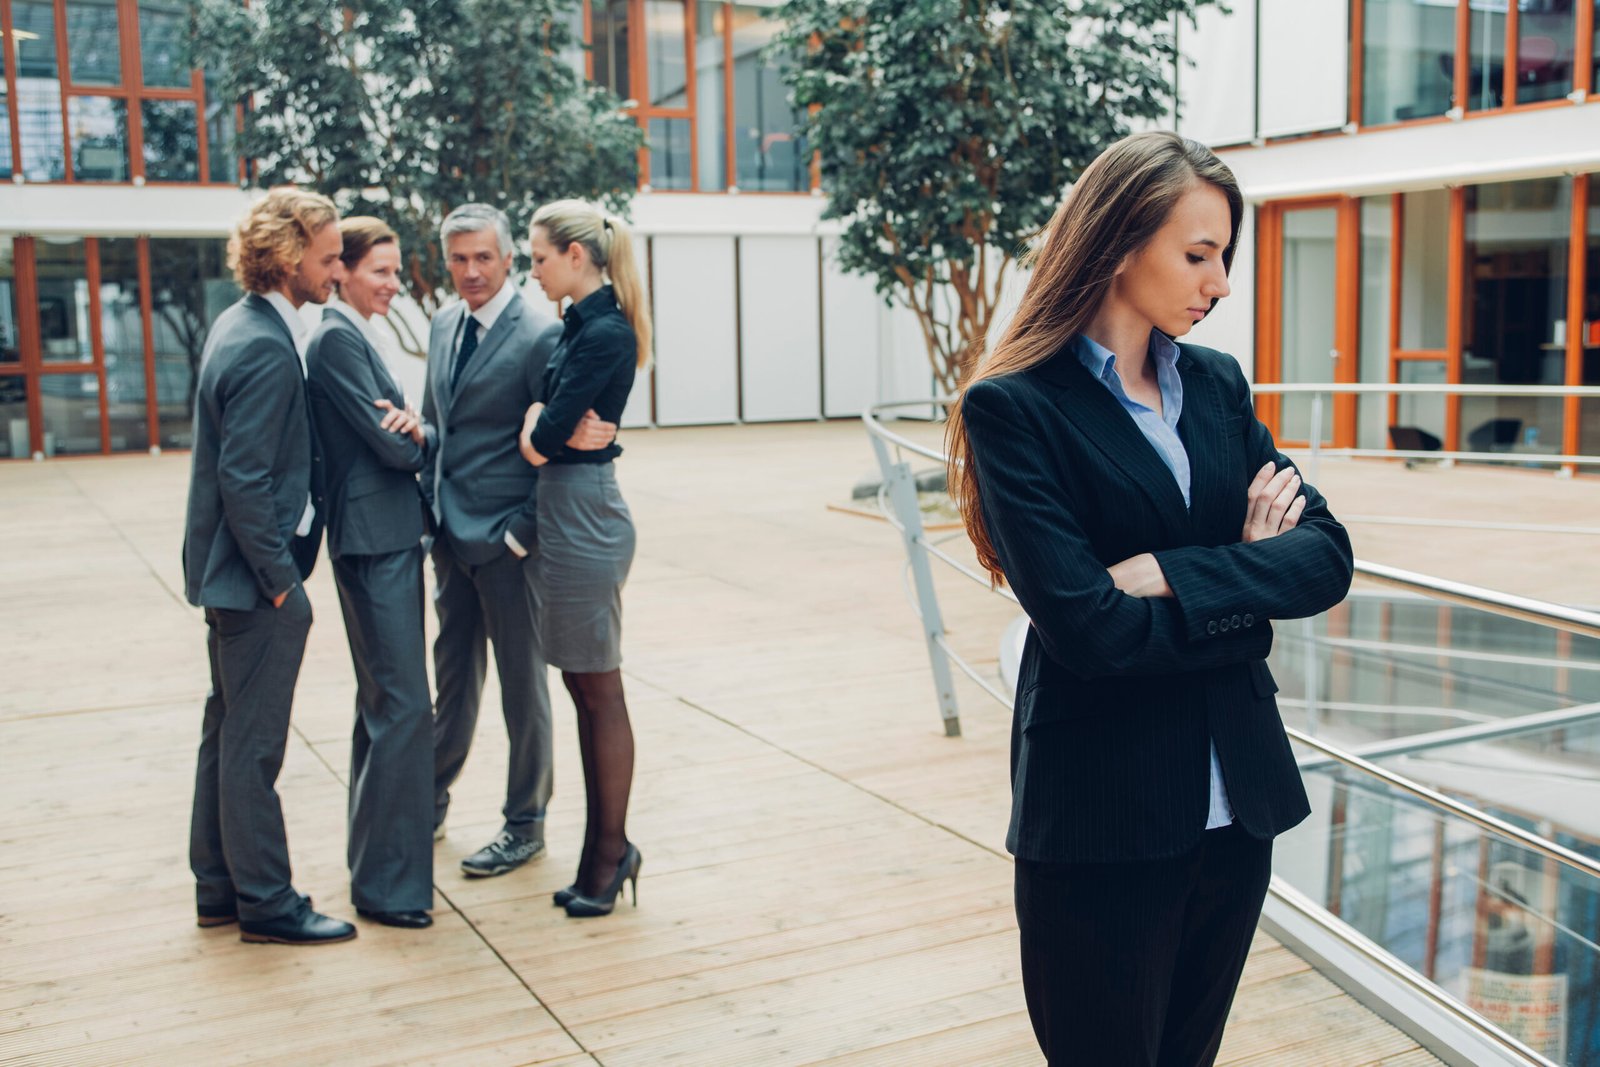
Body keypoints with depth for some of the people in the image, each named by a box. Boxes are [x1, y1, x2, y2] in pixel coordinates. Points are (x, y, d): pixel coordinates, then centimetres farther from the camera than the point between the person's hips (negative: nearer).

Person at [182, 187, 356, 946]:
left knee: (229, 731, 17)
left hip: (231, 571, 10)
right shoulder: (266, 347, -20)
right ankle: (265, 904, 12)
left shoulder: (240, 326, 10)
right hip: (254, 573, -10)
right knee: (253, 744, 0)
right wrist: (280, 577, -17)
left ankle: (219, 889, 29)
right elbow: (244, 478, -23)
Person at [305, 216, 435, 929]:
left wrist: (414, 431, -10)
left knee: (383, 703, 17)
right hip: (373, 542, -11)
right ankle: (385, 883, -1)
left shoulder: (357, 336, 18)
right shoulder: (337, 339, -13)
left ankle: (378, 850, 30)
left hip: (391, 540, 11)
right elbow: (388, 445, -19)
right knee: (403, 708, -9)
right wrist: (414, 437, 3)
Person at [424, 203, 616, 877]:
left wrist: (523, 534, -16)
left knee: (522, 683, 7)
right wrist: (430, 507, 3)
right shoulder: (443, 326, 9)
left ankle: (525, 825, 21)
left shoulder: (540, 335, -15)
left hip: (505, 539, -7)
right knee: (454, 676, 19)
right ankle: (430, 805, 33)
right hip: (449, 535, 7)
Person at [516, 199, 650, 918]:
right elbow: (539, 437, 14)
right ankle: (604, 847, 24)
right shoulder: (580, 326, 12)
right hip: (562, 516, 10)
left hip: (585, 520, -10)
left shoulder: (604, 334, -17)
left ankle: (611, 850, 14)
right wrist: (542, 421, -6)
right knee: (582, 688, 14)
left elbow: (540, 444, -19)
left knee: (599, 692, 1)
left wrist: (536, 423, 1)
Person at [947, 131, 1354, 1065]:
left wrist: (1179, 574, -17)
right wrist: (1247, 578, -9)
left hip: (1236, 800, 6)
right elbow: (1087, 627, -20)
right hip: (1103, 817, -6)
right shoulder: (1017, 408, -12)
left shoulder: (1217, 384, 7)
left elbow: (1327, 557, -1)